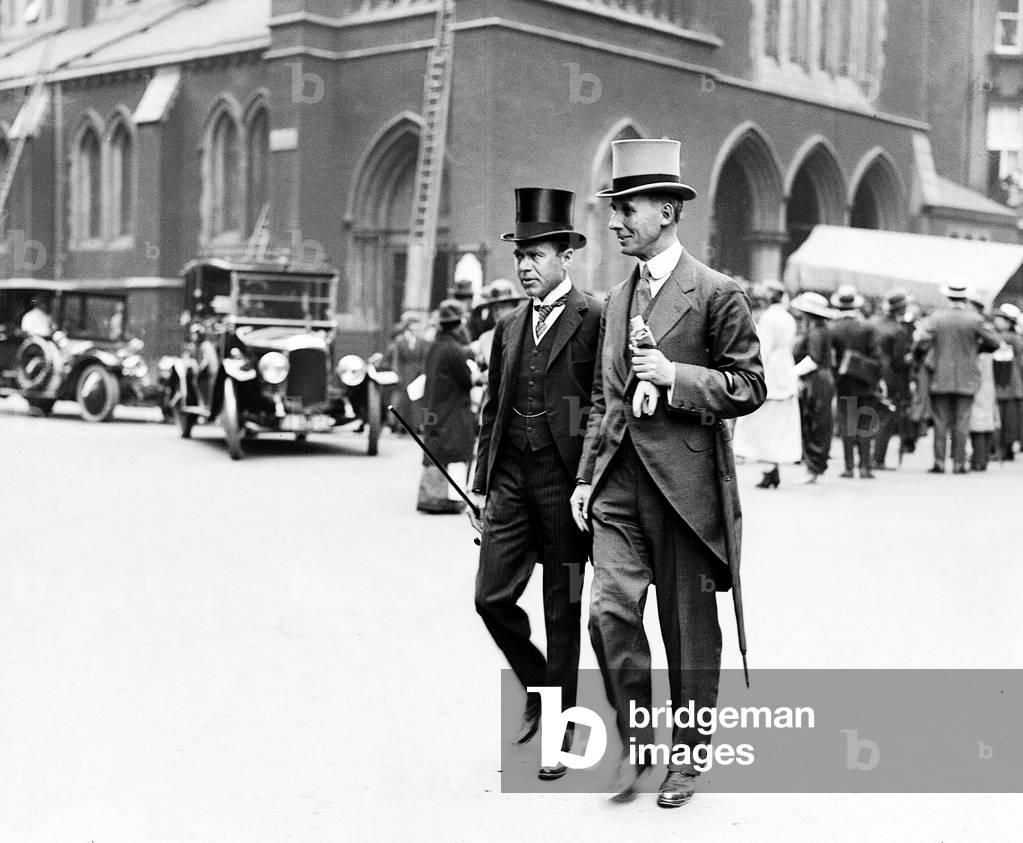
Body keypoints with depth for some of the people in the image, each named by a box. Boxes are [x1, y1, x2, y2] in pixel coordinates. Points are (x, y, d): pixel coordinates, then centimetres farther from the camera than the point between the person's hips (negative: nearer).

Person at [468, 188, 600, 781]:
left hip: (566, 480, -5)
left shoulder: (595, 320, -6)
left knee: (562, 611, 4)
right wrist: (483, 483, 13)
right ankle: (541, 686, 28)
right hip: (512, 478, 5)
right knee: (492, 597, 1)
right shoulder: (510, 326, 13)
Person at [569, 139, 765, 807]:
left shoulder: (717, 293, -5)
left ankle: (688, 756, 22)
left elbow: (750, 387, -6)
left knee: (689, 627, 5)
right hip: (620, 480, 5)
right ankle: (637, 746, 9)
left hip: (685, 481, -5)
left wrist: (675, 376, -17)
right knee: (609, 613, -8)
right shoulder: (618, 297, 16)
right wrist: (587, 476, 15)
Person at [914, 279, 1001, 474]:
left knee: (941, 421, 6)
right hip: (966, 379, -1)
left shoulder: (936, 317, -5)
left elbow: (921, 339, -14)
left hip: (941, 377, 1)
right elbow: (995, 342, -2)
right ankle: (959, 463, 2)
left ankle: (939, 462, 3)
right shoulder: (974, 319, -7)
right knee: (962, 422, 3)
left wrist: (931, 353, 2)